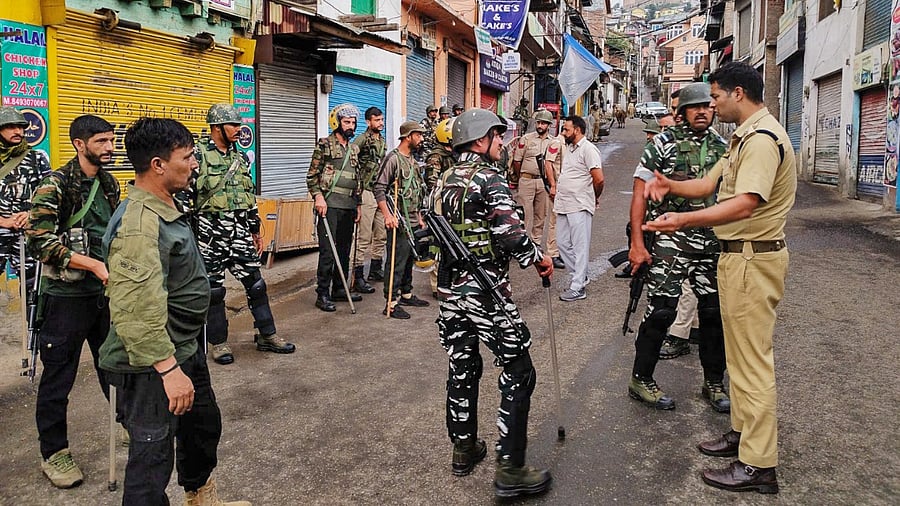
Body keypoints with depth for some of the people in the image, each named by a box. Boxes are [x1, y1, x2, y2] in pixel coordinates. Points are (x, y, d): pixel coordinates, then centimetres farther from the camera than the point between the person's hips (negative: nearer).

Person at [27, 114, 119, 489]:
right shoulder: (55, 186, -13)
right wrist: (94, 265, -26)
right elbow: (39, 240, -21)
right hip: (68, 294, -6)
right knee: (58, 376, 6)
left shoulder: (109, 183, 7)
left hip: (106, 290, 6)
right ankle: (53, 453, 21)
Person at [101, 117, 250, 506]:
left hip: (184, 350, 11)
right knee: (153, 457, 0)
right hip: (151, 366, -11)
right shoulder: (138, 224, -26)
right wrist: (168, 368, -33)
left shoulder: (167, 208, 8)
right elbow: (136, 309, -33)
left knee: (203, 426, 26)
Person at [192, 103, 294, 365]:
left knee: (255, 282, 7)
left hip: (240, 230, 6)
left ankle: (266, 335, 17)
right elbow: (185, 195, -10)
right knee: (213, 289, 4)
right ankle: (218, 342, 18)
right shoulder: (198, 155, -8)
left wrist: (256, 230, 20)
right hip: (210, 232, -6)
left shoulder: (240, 157, 13)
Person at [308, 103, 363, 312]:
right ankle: (322, 294, 0)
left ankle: (339, 289, 22)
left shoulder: (354, 149, 17)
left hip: (349, 207, 7)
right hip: (330, 205, -7)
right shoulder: (324, 145, -2)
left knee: (344, 250, 11)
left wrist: (358, 204, 19)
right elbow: (312, 175, -5)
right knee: (328, 252, -7)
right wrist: (318, 196, -16)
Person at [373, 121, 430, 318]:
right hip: (399, 222, -9)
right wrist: (387, 215, -23)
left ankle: (406, 294, 28)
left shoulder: (412, 160, 16)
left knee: (408, 259, 16)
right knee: (397, 262, -7)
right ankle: (391, 303, -1)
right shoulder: (393, 158, -12)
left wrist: (419, 217, 22)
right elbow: (379, 188, -17)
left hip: (412, 221, 9)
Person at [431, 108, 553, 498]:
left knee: (462, 369, 18)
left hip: (450, 291, 8)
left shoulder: (446, 180, 11)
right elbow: (512, 235, -21)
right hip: (487, 294, -8)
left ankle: (463, 449, 30)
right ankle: (509, 470, 2)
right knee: (518, 375, 1)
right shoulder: (489, 180, -13)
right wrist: (539, 258, -5)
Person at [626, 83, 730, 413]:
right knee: (661, 311, -5)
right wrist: (637, 243, -12)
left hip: (713, 243, 5)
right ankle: (641, 380, 11)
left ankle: (714, 383, 24)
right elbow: (640, 194, -5)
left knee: (715, 311, 9)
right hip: (669, 241, -5)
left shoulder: (723, 148, 12)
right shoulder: (663, 144, -2)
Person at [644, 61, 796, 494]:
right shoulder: (743, 138, 18)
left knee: (752, 359, -6)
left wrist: (684, 220, -35)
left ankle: (758, 465, 2)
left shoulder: (763, 138, -18)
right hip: (738, 256, 11)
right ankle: (742, 432, 32)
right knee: (740, 353, 18)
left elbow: (745, 203, -30)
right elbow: (710, 184, 21)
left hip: (753, 260, -11)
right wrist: (671, 186, 8)